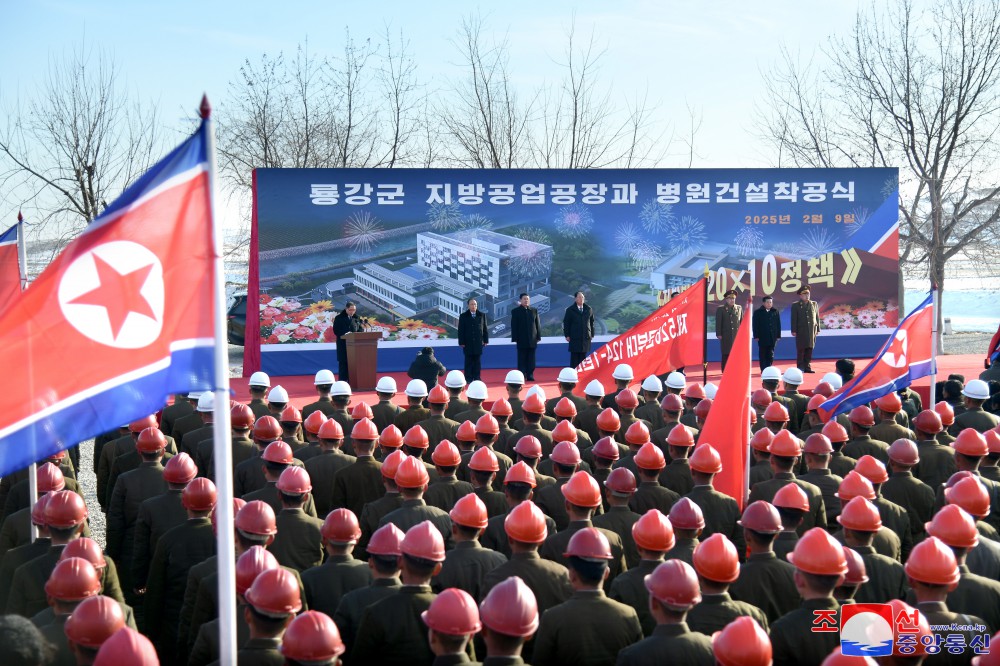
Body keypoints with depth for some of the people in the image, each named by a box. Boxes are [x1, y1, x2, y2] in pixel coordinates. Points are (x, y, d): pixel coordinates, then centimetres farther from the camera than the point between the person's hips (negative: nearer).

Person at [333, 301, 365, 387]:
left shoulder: (357, 318, 11)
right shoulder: (339, 318, 1)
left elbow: (361, 329, 10)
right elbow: (336, 331, -4)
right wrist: (344, 334, -19)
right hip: (343, 345, -3)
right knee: (343, 363, -2)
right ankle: (343, 383, -1)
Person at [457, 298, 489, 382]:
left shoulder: (482, 315, 7)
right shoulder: (463, 316, 3)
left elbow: (485, 328, 8)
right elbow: (461, 330, 1)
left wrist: (486, 340, 3)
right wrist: (461, 342, -5)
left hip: (478, 343, 2)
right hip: (468, 343, -2)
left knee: (477, 361, 5)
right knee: (468, 362, 0)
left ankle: (476, 378, 9)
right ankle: (468, 379, 3)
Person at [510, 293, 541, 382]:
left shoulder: (534, 311, 11)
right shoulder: (515, 311, 3)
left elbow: (538, 324, 10)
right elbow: (514, 326, -1)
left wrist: (538, 337, 3)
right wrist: (515, 338, -8)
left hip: (532, 339, 2)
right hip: (521, 340, -2)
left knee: (531, 360, 2)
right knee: (522, 359, 0)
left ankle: (530, 375, 5)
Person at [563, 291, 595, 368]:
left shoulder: (589, 309, 9)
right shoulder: (570, 310, 1)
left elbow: (592, 322, 12)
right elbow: (566, 323, 3)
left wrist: (592, 334, 8)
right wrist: (567, 335, -4)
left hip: (585, 337, 2)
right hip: (574, 338, -2)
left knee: (583, 357, 4)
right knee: (574, 357, -2)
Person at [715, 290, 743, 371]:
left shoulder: (739, 308, 12)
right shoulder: (721, 309, 3)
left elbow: (741, 321, 13)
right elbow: (718, 322, -2)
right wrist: (719, 334, -8)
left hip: (737, 335, 3)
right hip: (726, 336, -3)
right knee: (726, 355, 0)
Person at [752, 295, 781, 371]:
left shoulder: (775, 312, 9)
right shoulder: (758, 312, 1)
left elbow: (778, 325, 8)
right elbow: (755, 325, -2)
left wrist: (778, 336, 3)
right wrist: (756, 336, -9)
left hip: (772, 338, 2)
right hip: (762, 338, -2)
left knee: (771, 355, 4)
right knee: (763, 355, 1)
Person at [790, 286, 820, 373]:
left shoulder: (814, 304, 12)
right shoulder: (795, 305, 3)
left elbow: (817, 317, 12)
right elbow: (794, 319, -1)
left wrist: (817, 329, 8)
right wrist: (794, 330, -6)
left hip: (812, 331, 3)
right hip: (801, 331, -3)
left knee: (809, 349, 4)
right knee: (801, 350, -2)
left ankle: (807, 367, 10)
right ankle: (800, 367, 2)